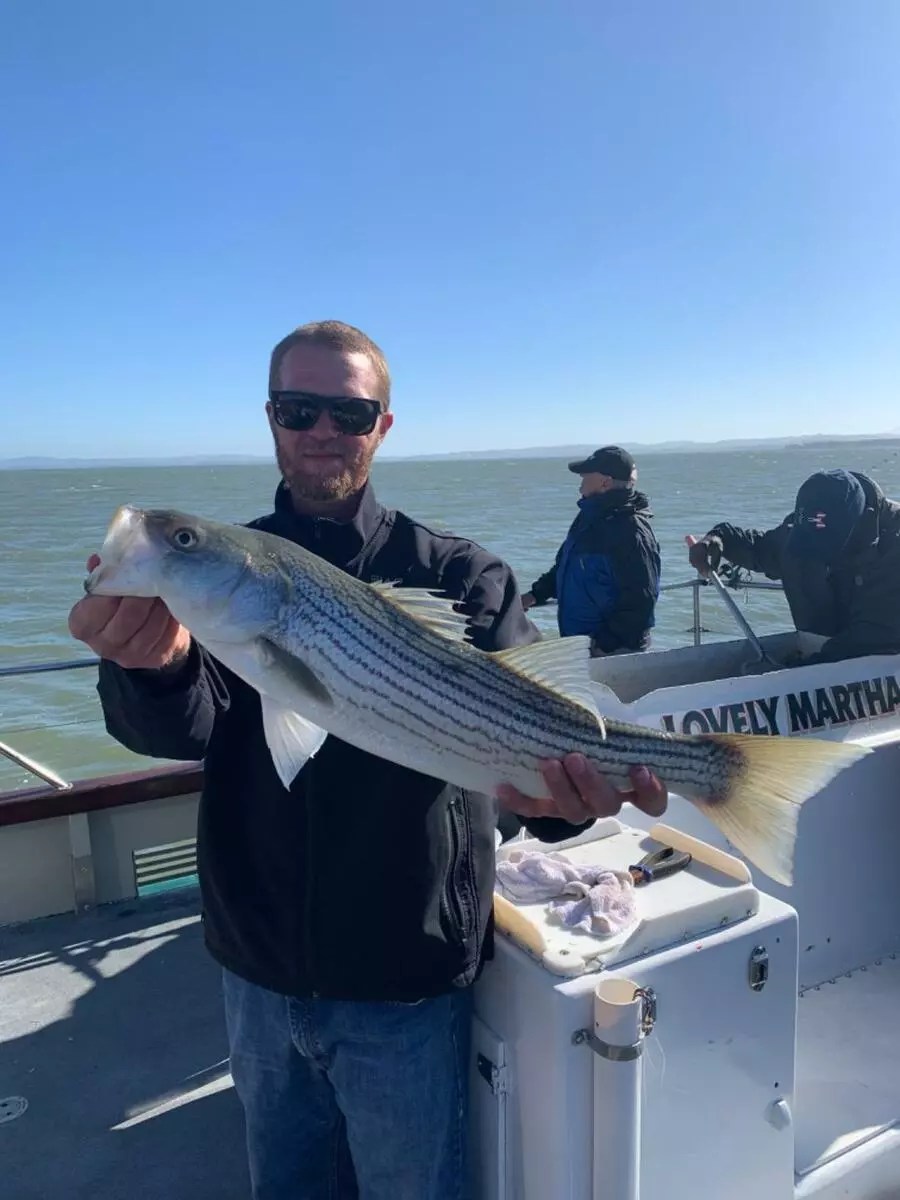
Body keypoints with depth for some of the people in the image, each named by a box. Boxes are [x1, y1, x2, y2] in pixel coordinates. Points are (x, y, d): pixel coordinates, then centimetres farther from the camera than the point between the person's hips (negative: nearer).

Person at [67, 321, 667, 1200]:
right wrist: (156, 661, -42)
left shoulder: (458, 575, -10)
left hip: (402, 980, -2)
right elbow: (182, 727, -19)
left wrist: (558, 794, -42)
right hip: (257, 968, 3)